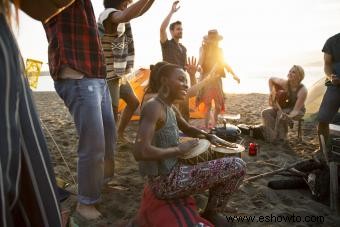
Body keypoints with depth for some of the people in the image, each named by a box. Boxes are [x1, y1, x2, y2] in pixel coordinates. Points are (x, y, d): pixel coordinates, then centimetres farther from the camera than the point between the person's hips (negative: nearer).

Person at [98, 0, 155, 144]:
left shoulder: (117, 16, 13)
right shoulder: (109, 14, -15)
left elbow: (139, 12, 22)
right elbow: (126, 16, -38)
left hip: (119, 74, 10)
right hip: (109, 75, -10)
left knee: (133, 102, 17)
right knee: (112, 113, -7)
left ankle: (120, 134, 30)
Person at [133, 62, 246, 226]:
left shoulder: (171, 109, 8)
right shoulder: (153, 107, -21)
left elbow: (187, 129, 25)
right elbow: (140, 152, -31)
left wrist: (209, 136, 7)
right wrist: (179, 149, -21)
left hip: (173, 171, 10)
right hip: (165, 181, -10)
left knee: (221, 162, 26)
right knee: (238, 166, -8)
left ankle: (212, 210, 32)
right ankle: (211, 212, 13)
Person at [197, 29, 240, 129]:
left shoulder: (219, 50, 11)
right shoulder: (203, 48, -2)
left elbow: (224, 63, 19)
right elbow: (200, 64, -15)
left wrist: (233, 74, 12)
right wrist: (203, 50, -23)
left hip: (217, 79, 5)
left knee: (219, 105, 5)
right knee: (207, 105, -4)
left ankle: (213, 124, 25)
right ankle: (206, 126, 6)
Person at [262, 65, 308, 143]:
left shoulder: (302, 90, -27)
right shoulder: (285, 83, -16)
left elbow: (296, 110, -30)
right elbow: (271, 79, 4)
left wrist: (288, 116, -50)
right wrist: (272, 93, -5)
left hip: (297, 111, -5)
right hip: (284, 107, 5)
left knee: (281, 115, -36)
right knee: (265, 113, -21)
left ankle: (281, 137, -18)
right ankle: (273, 136, -21)